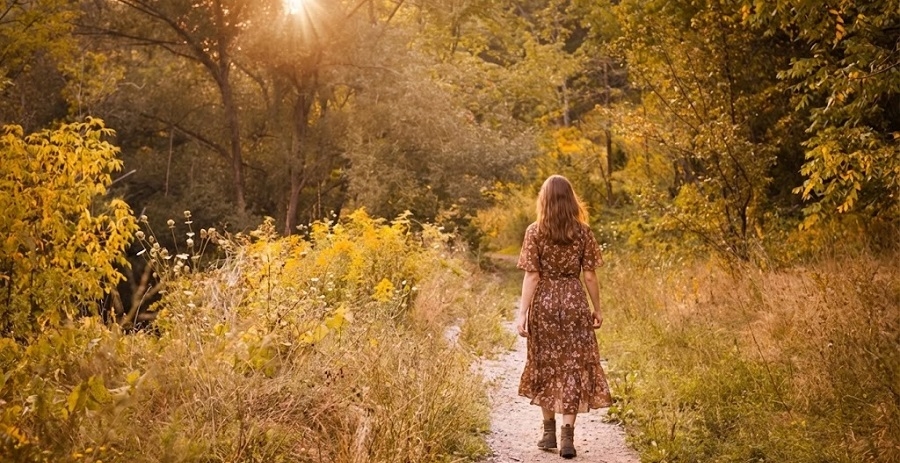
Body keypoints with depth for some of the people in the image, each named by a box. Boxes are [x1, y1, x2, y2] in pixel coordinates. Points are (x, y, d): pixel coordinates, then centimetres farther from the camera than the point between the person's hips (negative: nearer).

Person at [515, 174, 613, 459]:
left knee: (545, 365, 14)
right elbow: (589, 276, -1)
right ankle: (567, 436, -1)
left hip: (544, 302, 0)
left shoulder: (534, 232, -6)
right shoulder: (583, 232, -2)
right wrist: (597, 308, 10)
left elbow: (532, 276, -10)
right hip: (574, 301, 0)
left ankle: (549, 432, 21)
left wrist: (522, 313, -7)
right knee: (574, 366, 4)